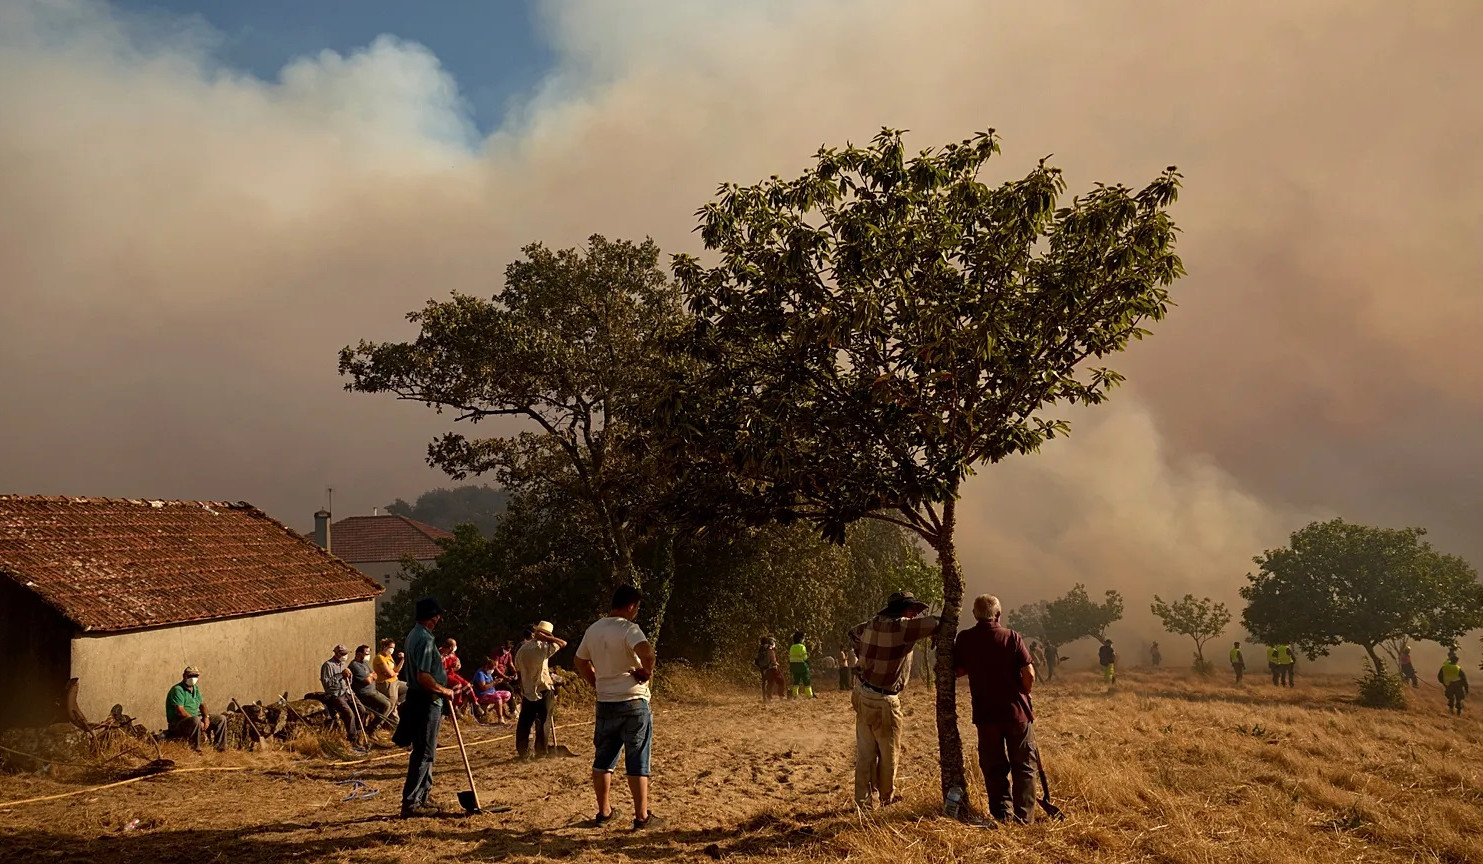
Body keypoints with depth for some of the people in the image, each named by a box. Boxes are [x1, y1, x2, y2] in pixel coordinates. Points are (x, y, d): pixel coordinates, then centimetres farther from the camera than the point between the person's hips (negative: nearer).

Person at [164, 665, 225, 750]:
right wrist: (199, 722, -23)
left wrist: (206, 717, -3)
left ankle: (220, 748, 2)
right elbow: (180, 711, -23)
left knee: (221, 719, 0)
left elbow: (202, 704, 19)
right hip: (178, 723, -9)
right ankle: (195, 749, -35)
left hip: (194, 718, 9)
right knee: (196, 720, -41)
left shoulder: (195, 688, 14)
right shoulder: (178, 689, -15)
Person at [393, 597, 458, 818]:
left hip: (419, 700, 10)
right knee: (423, 754, -5)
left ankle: (424, 797, 25)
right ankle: (411, 803, -1)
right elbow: (423, 677, -26)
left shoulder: (414, 634, 12)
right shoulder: (425, 639, -20)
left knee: (426, 752, 17)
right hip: (426, 702, -10)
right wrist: (444, 691, -14)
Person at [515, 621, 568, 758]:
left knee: (524, 722, 11)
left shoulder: (521, 649, 6)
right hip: (543, 690, -5)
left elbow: (518, 671, 13)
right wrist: (546, 637, -9)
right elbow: (563, 643, -10)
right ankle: (541, 750, 6)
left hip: (527, 691, 5)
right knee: (542, 721, 3)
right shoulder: (543, 647, -13)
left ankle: (522, 750, 14)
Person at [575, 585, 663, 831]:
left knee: (603, 759, 16)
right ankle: (642, 817, 7)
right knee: (637, 762, 2)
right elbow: (647, 652, -33)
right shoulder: (628, 628, -15)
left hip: (605, 703, 6)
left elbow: (581, 662, 19)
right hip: (633, 702, -6)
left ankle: (604, 812, 24)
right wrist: (646, 672, -15)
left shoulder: (593, 630, 7)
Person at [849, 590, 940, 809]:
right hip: (883, 702, -7)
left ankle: (862, 801, 18)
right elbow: (935, 623, -15)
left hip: (862, 697, 7)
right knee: (888, 754, 10)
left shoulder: (871, 625, 7)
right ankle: (886, 800, 23)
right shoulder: (903, 627, -16)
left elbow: (853, 633, 27)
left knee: (865, 753, 12)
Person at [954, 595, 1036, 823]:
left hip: (985, 713, 1)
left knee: (993, 766, 12)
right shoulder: (1012, 637, -8)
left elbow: (958, 671, 3)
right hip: (1016, 710, -1)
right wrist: (1023, 694, 7)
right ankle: (1023, 815, 10)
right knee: (1024, 765, 11)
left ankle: (1001, 812, 14)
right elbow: (1029, 674, -12)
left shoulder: (964, 639, -4)